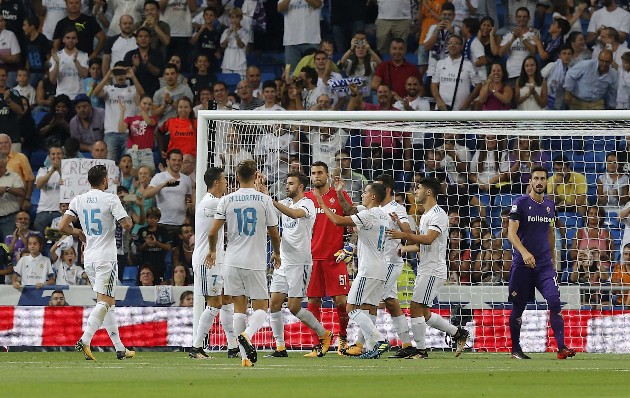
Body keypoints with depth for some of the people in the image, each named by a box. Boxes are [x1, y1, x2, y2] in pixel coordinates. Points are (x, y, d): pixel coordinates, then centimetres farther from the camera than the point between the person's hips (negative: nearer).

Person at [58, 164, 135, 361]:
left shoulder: (78, 200, 6)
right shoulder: (110, 199, -9)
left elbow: (63, 227, 2)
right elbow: (127, 225, -13)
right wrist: (128, 218, 10)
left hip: (89, 259, 6)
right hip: (106, 258, -6)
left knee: (108, 303, 13)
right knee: (104, 302, -9)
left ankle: (119, 348, 14)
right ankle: (85, 340, -26)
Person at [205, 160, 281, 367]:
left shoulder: (226, 200, 0)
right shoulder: (264, 200, -3)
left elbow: (212, 233, 0)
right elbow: (274, 235, 3)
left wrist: (212, 251, 21)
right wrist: (277, 253, 23)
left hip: (232, 262, 2)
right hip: (255, 262, -2)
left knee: (239, 307, 9)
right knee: (261, 307, 6)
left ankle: (245, 356, 4)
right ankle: (247, 335, -24)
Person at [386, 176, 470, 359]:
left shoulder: (438, 215, -12)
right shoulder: (425, 216, 20)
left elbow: (428, 239, -26)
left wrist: (404, 235, -29)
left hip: (434, 270, -10)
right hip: (424, 269, 10)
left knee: (415, 308, -13)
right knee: (423, 313, 10)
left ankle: (420, 350, -9)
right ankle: (458, 333, 19)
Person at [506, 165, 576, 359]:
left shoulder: (550, 205, 11)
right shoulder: (520, 203, -5)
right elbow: (511, 233, -13)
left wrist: (553, 259, 27)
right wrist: (524, 252, -29)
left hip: (544, 263, 3)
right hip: (522, 264, -3)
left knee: (554, 301, -14)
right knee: (518, 307, 5)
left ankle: (562, 347, -17)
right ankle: (515, 349, 20)